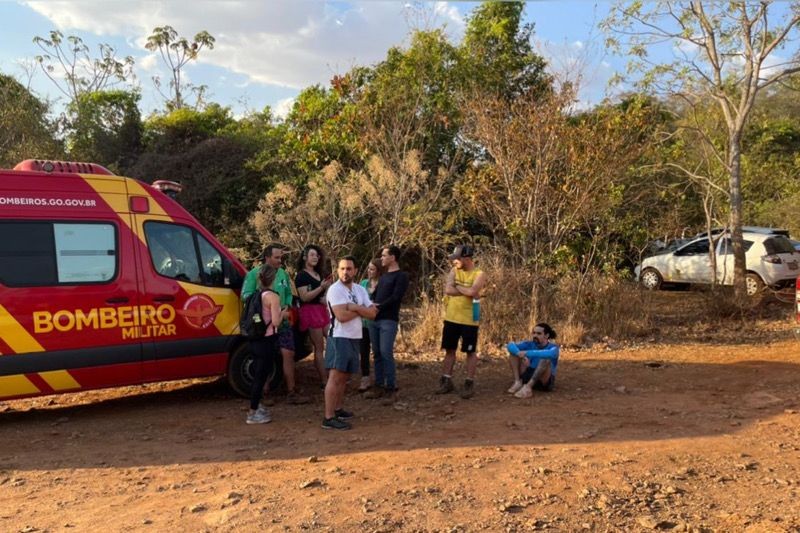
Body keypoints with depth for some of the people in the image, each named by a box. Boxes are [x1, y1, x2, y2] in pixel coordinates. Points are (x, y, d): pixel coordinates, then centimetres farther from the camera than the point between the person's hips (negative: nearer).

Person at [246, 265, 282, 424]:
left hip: (256, 340, 8)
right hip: (267, 341, -8)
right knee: (262, 376, 0)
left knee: (258, 375, 21)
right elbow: (275, 321, -19)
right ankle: (253, 414, 6)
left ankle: (256, 406, 34)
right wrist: (282, 313, 1)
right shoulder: (272, 296, -15)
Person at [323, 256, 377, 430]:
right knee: (335, 377, -9)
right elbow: (342, 316, -22)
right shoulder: (335, 289, -11)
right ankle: (329, 418, -8)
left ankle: (338, 409, 27)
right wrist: (361, 310, -8)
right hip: (339, 338, -7)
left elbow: (372, 313, 1)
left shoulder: (360, 290, 10)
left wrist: (355, 307, -14)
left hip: (355, 338, 7)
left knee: (344, 376, 15)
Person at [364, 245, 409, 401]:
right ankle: (379, 386, 12)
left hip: (389, 320, -7)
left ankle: (391, 387, -1)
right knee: (377, 353, 7)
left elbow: (396, 297, -14)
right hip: (375, 319, 7)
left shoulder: (401, 276, -4)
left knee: (386, 353, -10)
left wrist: (378, 306, -12)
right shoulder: (384, 276, 21)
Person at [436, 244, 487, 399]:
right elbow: (448, 290, -10)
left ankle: (469, 384, 13)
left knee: (470, 352, 4)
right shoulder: (454, 271, 5)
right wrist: (467, 292, -14)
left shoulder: (479, 274, -8)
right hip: (451, 318, 5)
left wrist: (456, 286, -10)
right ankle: (447, 381, 21)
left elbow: (472, 291, -24)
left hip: (469, 320, -5)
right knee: (449, 350, 11)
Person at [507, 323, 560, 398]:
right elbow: (510, 346, -13)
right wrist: (521, 355, -33)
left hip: (545, 382, -4)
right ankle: (518, 382, -18)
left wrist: (527, 353, -40)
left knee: (545, 359, -33)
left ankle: (527, 387, -37)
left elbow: (549, 354, -38)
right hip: (528, 377, 5)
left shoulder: (553, 347, -12)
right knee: (513, 352, -8)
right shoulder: (530, 344, 1)